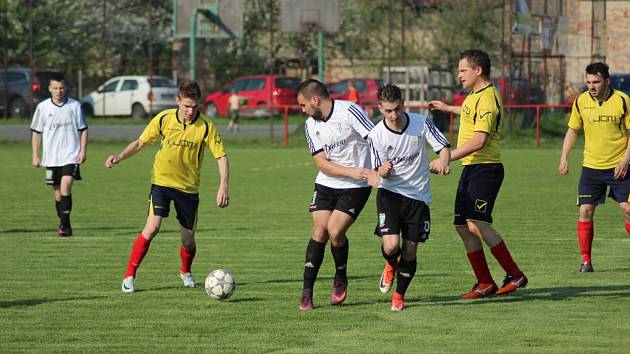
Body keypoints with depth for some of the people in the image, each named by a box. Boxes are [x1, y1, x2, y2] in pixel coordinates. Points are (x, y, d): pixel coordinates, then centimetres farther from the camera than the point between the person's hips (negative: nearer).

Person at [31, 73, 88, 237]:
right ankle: (66, 226, 21)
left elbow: (83, 130, 6)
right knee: (57, 193, 8)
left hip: (71, 156, -3)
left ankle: (64, 224, -19)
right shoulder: (42, 107, 2)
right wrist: (35, 155, 5)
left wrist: (83, 151, -3)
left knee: (65, 187, -20)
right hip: (51, 158, 3)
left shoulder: (75, 106, -1)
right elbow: (36, 132, 9)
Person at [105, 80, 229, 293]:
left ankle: (186, 272, 38)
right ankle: (129, 275, -9)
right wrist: (120, 157, -12)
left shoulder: (206, 127, -11)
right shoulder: (164, 119, -7)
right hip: (162, 181, -1)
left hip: (189, 187, 1)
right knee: (152, 227, -20)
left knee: (188, 239, 5)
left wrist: (223, 186, -21)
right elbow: (140, 142, 4)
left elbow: (221, 156, -9)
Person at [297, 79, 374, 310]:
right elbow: (322, 163, -4)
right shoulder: (311, 125, 2)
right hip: (326, 184, 4)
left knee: (335, 231, -15)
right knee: (319, 231, -5)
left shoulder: (349, 111, -14)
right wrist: (352, 172, -19)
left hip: (356, 187, -4)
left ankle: (341, 280, 12)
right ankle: (307, 292, 1)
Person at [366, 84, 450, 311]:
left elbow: (443, 147, -5)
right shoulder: (376, 135, -11)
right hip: (390, 193, -1)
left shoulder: (421, 123, -9)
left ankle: (399, 296, 22)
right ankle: (391, 265, 22)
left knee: (410, 250, 1)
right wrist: (383, 171, -30)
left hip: (418, 196, 1)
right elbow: (381, 172, -5)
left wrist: (443, 161, -29)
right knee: (391, 245, -17)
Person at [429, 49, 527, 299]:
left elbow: (479, 140, -25)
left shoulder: (487, 98, -16)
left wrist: (447, 157, -24)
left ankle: (515, 275, -12)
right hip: (471, 168, 10)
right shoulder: (475, 95, 15)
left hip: (485, 169, -10)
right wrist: (447, 108, 51)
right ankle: (485, 283, 11)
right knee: (463, 226, 7)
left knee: (476, 224, -19)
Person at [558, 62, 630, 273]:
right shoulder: (581, 102, -2)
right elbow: (572, 130, 11)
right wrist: (564, 158, 3)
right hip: (591, 166, 2)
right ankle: (586, 260, 2)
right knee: (585, 211, -6)